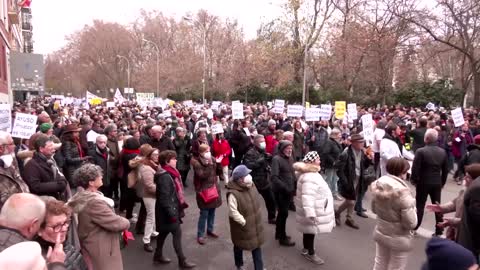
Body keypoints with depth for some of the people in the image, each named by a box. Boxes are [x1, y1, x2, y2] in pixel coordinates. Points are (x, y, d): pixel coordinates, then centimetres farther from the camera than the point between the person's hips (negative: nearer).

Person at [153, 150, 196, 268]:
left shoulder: (170, 173, 7)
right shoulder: (165, 177, -24)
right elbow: (164, 198, -26)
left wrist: (181, 204, 17)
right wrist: (171, 213, -24)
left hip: (172, 209, 10)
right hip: (168, 211, -10)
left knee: (164, 232, 20)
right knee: (177, 233, -2)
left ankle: (158, 256, 34)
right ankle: (182, 261, 8)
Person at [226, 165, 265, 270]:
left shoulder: (250, 185, -7)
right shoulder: (233, 194, -32)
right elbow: (233, 212, -29)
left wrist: (257, 218, 8)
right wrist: (244, 222, -21)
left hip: (255, 224, 6)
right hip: (242, 227, -6)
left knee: (257, 245, 19)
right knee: (239, 246, 20)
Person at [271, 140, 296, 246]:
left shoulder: (289, 158, 7)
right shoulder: (276, 159, -16)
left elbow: (292, 173, 13)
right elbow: (274, 177, -22)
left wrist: (294, 186, 1)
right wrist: (285, 187, -24)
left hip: (289, 190, 7)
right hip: (280, 191, -7)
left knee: (282, 212, 19)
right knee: (284, 213, 1)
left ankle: (278, 233, 35)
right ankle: (283, 238, 16)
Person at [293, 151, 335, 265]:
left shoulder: (311, 173, 8)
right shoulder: (309, 178, -29)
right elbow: (307, 197, -36)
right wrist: (310, 214, -39)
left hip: (313, 210, 10)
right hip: (313, 211, -10)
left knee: (309, 230, 22)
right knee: (311, 231, 5)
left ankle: (306, 249, 37)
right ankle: (310, 253, 19)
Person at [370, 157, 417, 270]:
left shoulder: (377, 185, -10)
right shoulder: (402, 193, -29)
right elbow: (411, 223, -21)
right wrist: (413, 210, -5)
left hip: (380, 233, 6)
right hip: (399, 238, -5)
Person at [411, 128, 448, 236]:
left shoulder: (421, 151, -17)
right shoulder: (443, 152, 0)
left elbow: (415, 168, -17)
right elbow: (445, 170, 7)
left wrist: (414, 180, -2)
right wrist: (442, 182, 17)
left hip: (423, 182, -4)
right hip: (437, 183, 4)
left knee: (420, 206, 8)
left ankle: (414, 227, 16)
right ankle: (439, 230, 18)